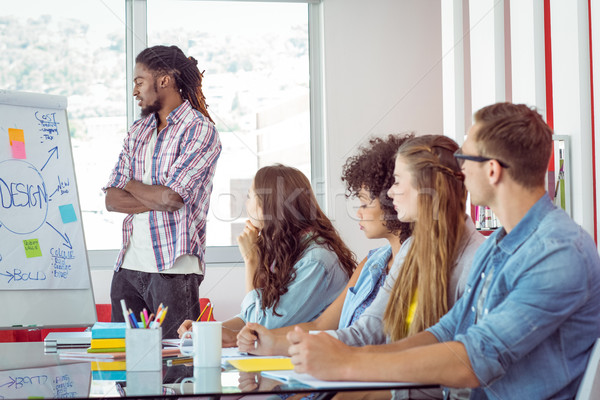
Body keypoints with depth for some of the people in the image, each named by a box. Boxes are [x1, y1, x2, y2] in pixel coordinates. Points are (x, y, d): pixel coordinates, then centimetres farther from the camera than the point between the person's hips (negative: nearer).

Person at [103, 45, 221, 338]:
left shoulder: (199, 130, -6)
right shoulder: (138, 130, 16)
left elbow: (172, 197, -16)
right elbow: (112, 200, 8)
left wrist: (131, 185, 2)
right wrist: (159, 200, -7)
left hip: (174, 267, -6)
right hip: (129, 264, 7)